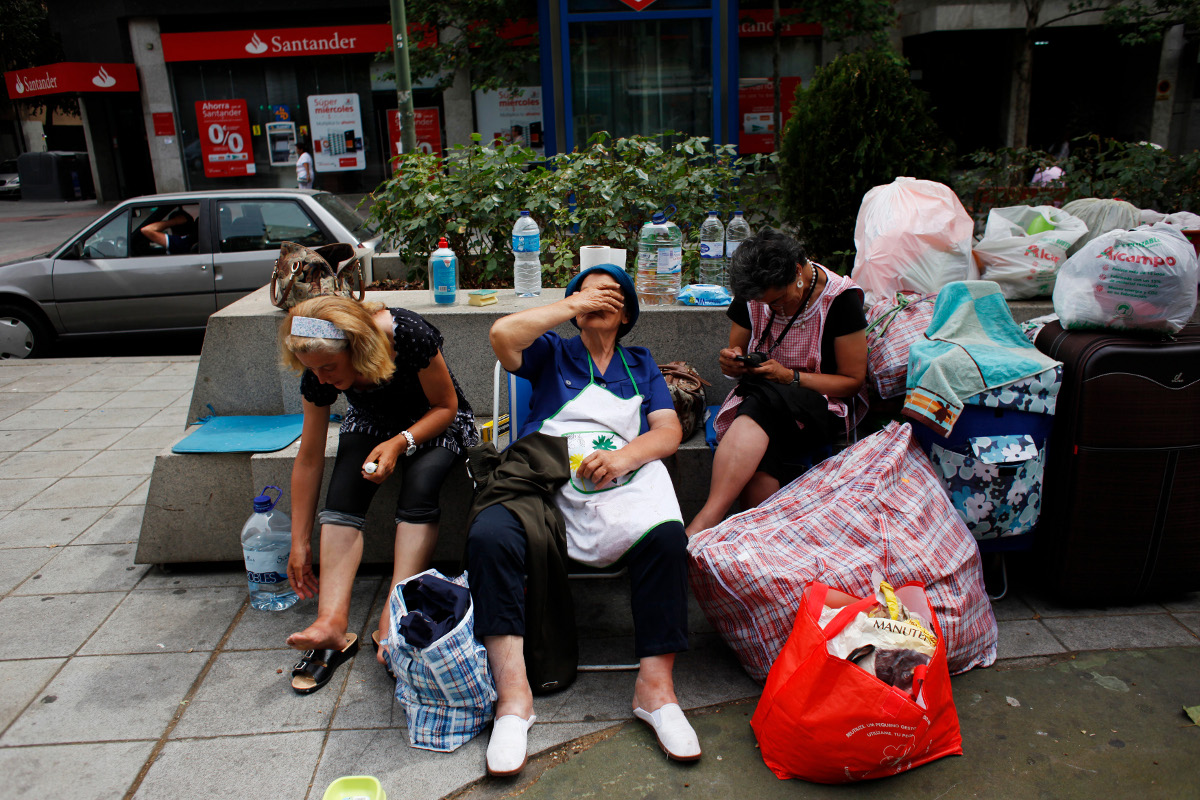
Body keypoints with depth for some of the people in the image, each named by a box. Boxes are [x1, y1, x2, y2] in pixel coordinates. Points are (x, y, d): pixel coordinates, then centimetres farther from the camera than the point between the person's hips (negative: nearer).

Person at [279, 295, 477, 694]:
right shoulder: (317, 376, -20)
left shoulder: (408, 334, -33)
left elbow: (446, 406, -18)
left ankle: (392, 622, -37)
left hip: (434, 423, -3)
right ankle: (332, 620, -35)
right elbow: (309, 458, -12)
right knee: (343, 488, -26)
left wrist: (399, 443, -34)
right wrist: (300, 543, -9)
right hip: (371, 424, 3)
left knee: (420, 481, -33)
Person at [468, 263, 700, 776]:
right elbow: (503, 335, 0)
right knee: (489, 535, -32)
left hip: (625, 484, 1)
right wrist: (572, 304, 7)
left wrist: (624, 455, -8)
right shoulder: (551, 352, 24)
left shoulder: (640, 364, 28)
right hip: (547, 485, 0)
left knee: (666, 536, -33)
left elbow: (669, 432, 13)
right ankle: (513, 692, -27)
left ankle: (656, 685, -24)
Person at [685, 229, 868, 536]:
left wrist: (788, 377, -20)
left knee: (761, 408, -38)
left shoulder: (840, 298, -10)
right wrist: (734, 363, -12)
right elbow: (735, 359, 14)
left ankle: (702, 525, -45)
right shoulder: (752, 295, 2)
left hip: (826, 403, -4)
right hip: (760, 400, 4)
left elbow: (853, 381, -7)